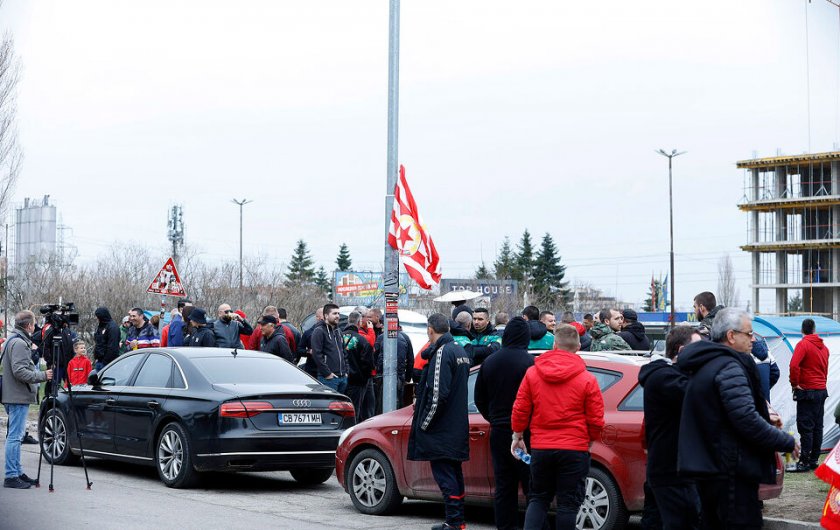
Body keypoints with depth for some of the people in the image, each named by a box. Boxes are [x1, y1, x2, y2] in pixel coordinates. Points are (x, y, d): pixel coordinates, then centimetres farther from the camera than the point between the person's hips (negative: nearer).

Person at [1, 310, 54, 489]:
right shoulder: (19, 343, -15)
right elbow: (19, 371, -23)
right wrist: (42, 376, -19)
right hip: (18, 396, -11)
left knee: (15, 436, 14)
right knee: (15, 437, -8)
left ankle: (17, 472, 20)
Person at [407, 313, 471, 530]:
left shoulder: (441, 353, -16)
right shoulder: (460, 351, 14)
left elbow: (438, 394, -22)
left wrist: (425, 422, -14)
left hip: (441, 430, -9)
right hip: (457, 428, 10)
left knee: (444, 474, -6)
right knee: (453, 473, 15)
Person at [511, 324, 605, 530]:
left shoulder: (532, 373, 0)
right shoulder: (587, 379, -6)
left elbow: (520, 410, 3)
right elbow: (596, 420, -4)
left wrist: (517, 436, 18)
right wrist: (589, 441, 15)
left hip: (540, 448, 2)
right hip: (574, 450, -2)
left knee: (538, 499, 15)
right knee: (568, 503, 4)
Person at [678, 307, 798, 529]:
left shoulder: (703, 365, 17)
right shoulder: (729, 367, -15)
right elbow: (747, 420, -23)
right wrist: (787, 442, -12)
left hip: (706, 467, 10)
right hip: (731, 473, -10)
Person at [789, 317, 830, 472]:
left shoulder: (803, 344, -12)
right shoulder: (824, 347, 12)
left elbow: (794, 365, -24)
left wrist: (794, 384, -13)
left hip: (807, 391, -8)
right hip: (822, 391, 8)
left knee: (805, 427, -6)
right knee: (817, 427, 10)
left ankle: (804, 462, -7)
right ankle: (814, 460, 15)